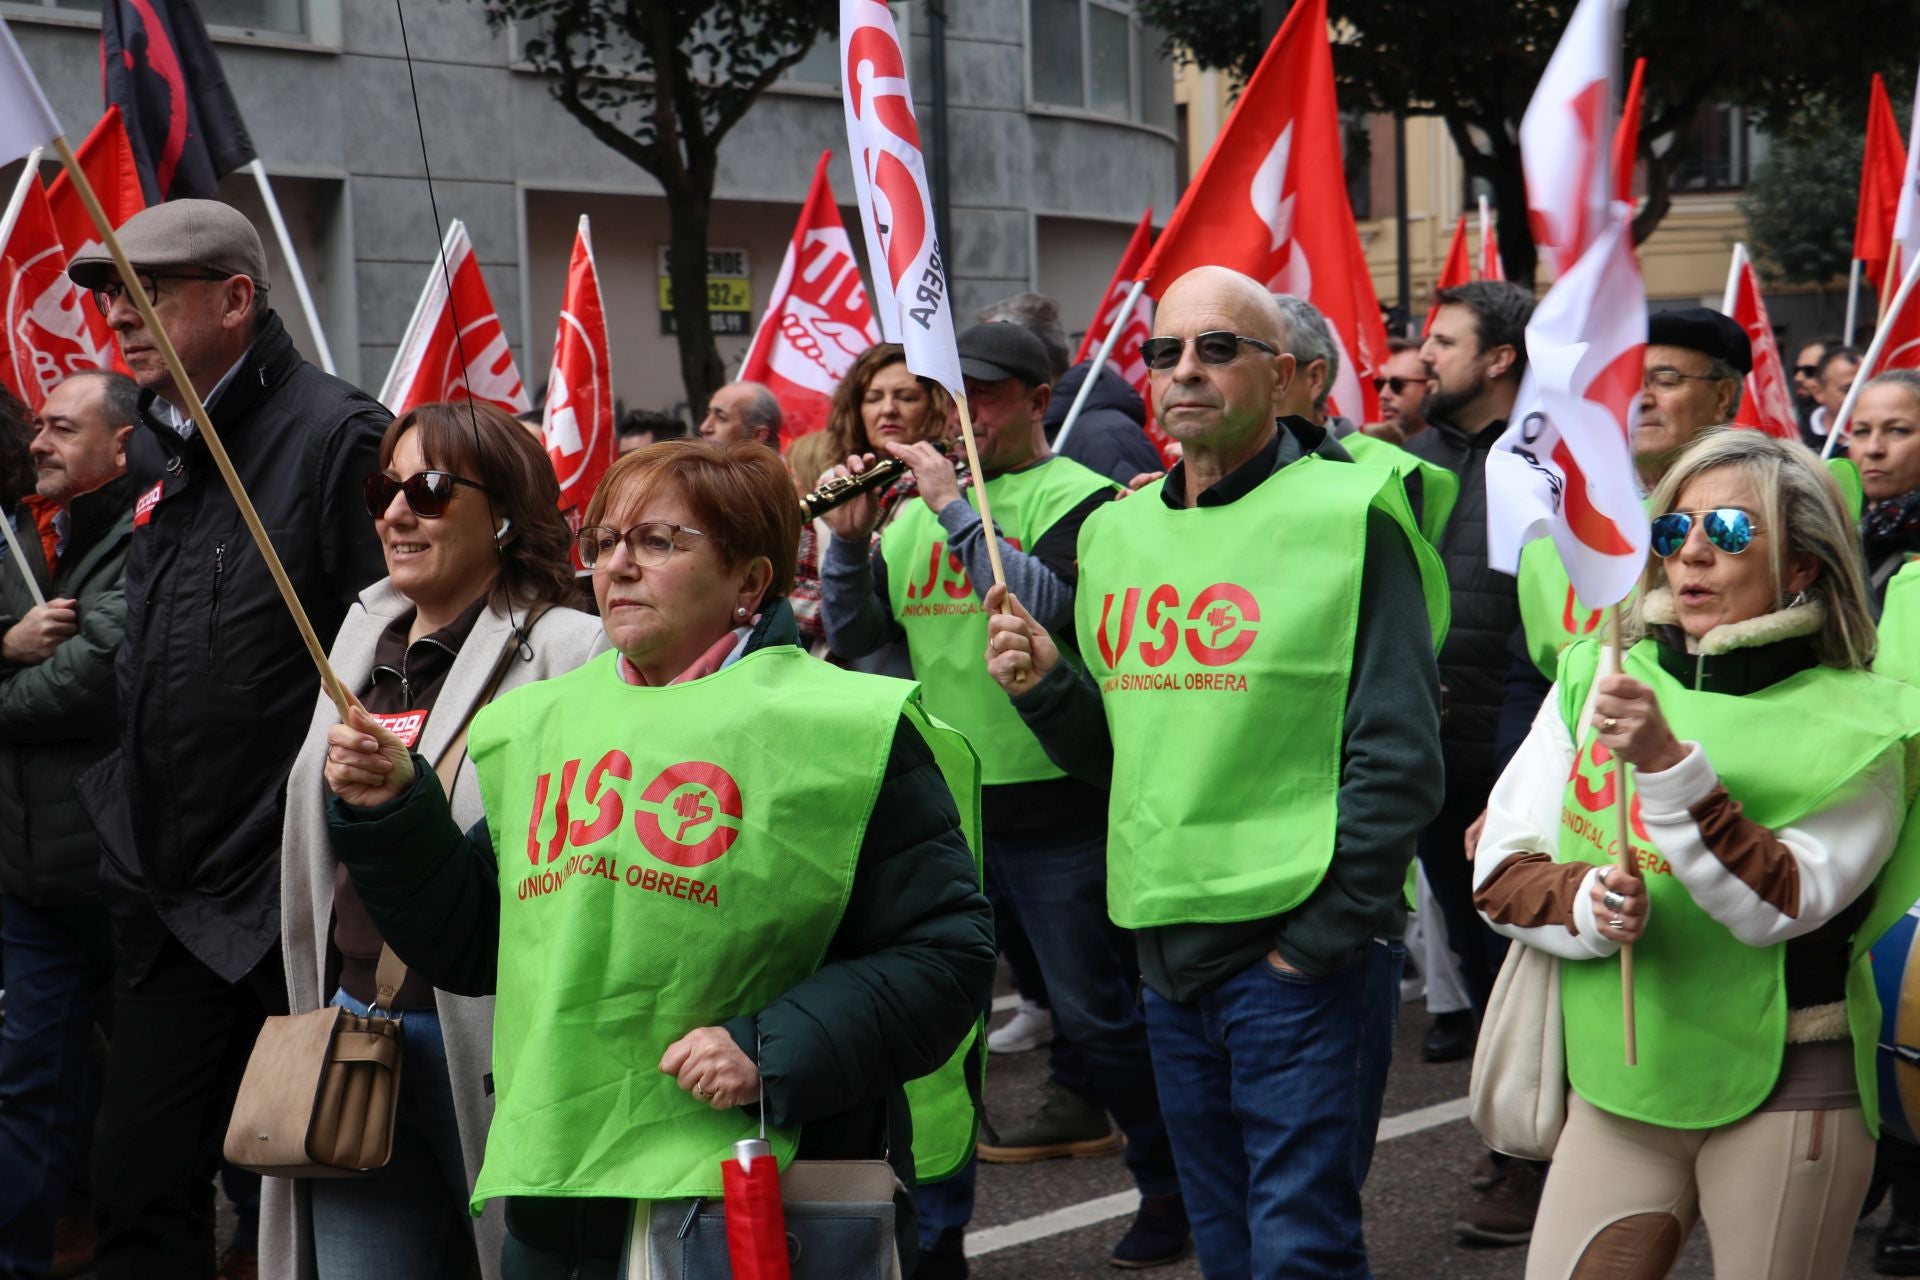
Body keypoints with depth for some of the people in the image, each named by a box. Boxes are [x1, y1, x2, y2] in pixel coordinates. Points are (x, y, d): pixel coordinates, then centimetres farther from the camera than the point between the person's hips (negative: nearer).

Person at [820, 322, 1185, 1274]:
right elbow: (852, 639, 8)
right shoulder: (918, 505, 10)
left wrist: (955, 508, -22)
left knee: (1096, 1016, 4)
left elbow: (1049, 604, -23)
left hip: (1055, 809, -5)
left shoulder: (1076, 498, -5)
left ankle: (1170, 1187, 23)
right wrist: (849, 539, -7)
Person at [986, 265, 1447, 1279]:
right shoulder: (1116, 530, 11)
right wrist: (1045, 687, -1)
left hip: (1306, 951, -7)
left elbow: (1399, 758, -12)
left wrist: (1322, 933, -14)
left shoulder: (1348, 517, -9)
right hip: (1166, 948, 7)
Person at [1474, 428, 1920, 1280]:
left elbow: (1778, 905, -19)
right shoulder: (1595, 679, 4)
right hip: (1614, 1082, 3)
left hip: (1781, 1090, -3)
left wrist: (1668, 765, -29)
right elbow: (1499, 873, 3)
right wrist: (1585, 903, -18)